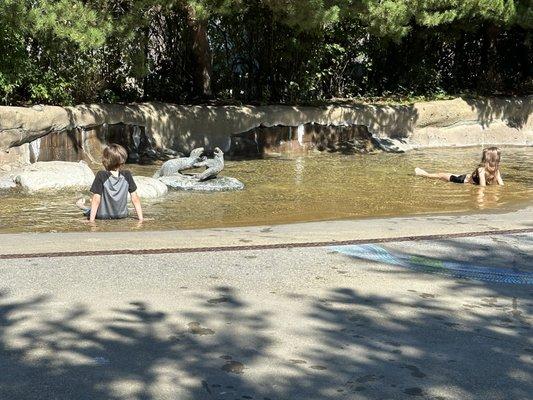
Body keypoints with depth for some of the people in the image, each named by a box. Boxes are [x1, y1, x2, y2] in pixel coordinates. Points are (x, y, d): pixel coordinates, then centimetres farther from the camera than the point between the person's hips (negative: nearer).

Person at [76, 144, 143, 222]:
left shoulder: (101, 176, -21)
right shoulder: (127, 175, -13)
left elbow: (96, 199, -21)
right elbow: (135, 198, -9)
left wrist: (91, 220, -19)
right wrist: (140, 218, -5)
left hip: (103, 216, -4)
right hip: (122, 215, 4)